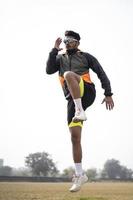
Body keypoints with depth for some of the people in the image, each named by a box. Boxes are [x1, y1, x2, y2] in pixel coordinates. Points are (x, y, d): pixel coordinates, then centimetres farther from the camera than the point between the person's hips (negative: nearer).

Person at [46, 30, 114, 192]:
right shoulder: (60, 58, 23)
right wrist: (55, 50, -1)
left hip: (86, 93, -4)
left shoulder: (86, 57, 15)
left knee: (68, 74, -32)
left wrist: (108, 94, 1)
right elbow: (49, 70, 4)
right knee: (75, 137, -5)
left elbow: (101, 74, 10)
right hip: (73, 99, 4)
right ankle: (79, 175, 2)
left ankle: (80, 112, -35)